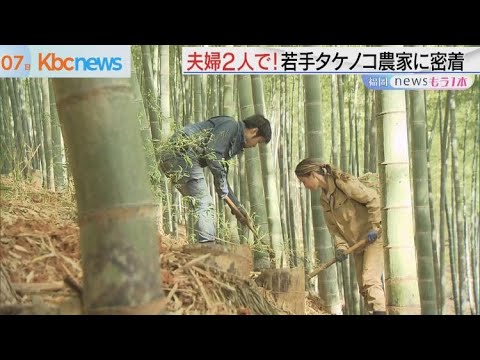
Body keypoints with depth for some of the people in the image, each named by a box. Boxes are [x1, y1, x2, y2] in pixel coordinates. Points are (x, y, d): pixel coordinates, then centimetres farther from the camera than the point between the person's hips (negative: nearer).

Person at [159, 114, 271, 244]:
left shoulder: (235, 143, 26)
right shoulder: (231, 125, -3)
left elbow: (221, 178, 31)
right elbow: (212, 153, -16)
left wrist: (237, 206, 30)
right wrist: (223, 191, -9)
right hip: (182, 153, -10)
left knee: (203, 203, 13)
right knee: (204, 203, -11)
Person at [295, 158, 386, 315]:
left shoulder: (344, 182, -14)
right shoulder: (325, 199, 11)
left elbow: (373, 199, -16)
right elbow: (334, 227, 7)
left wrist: (374, 226, -20)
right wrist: (341, 247, -10)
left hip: (374, 237, -9)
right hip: (357, 244, 9)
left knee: (370, 280, -20)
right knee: (363, 287, 8)